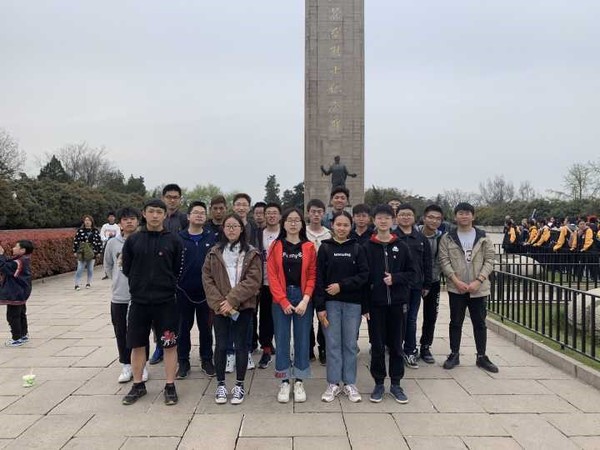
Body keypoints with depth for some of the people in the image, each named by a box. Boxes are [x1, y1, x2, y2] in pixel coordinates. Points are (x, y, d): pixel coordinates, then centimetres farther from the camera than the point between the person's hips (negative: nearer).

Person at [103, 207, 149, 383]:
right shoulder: (113, 243, 1)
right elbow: (107, 266, 15)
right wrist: (118, 280, 10)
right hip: (119, 297, 3)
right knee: (122, 334, 11)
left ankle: (142, 366, 22)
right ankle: (126, 366, 25)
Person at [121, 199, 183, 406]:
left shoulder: (174, 240, -2)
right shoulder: (133, 240, 3)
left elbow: (179, 270, 2)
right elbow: (126, 269, 8)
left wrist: (167, 285, 1)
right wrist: (141, 284, 6)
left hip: (166, 302, -2)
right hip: (138, 302, 2)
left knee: (170, 344, 4)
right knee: (137, 344, 11)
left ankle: (170, 387, 17)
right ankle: (138, 385, 27)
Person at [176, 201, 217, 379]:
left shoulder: (212, 237, 1)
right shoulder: (179, 237, 0)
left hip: (206, 291, 0)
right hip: (184, 291, 0)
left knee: (206, 327, 11)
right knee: (183, 327, 10)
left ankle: (206, 360, 26)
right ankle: (183, 362, 24)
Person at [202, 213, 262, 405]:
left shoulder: (251, 254, -1)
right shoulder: (214, 253, 6)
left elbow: (253, 281, -9)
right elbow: (207, 278, 1)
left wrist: (232, 300, -16)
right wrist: (218, 302, -11)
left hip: (243, 307, -1)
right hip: (220, 308, 1)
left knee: (240, 345, 7)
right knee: (221, 345, 7)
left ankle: (239, 385, 20)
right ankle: (220, 384, 22)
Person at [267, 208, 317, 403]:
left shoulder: (309, 247, 3)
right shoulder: (276, 246, 2)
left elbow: (312, 275, 1)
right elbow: (272, 275, -3)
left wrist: (305, 300, -10)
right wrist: (283, 301, -10)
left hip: (303, 298, 0)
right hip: (280, 299, 0)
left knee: (302, 339, 5)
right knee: (282, 339, 4)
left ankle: (299, 382, 18)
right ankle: (284, 382, 15)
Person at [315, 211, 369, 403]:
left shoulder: (358, 248, 4)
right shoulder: (325, 248, 1)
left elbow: (364, 275, -3)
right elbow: (319, 278, -2)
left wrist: (341, 285, -14)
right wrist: (320, 306, -8)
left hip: (353, 303, 1)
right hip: (331, 303, -1)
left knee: (350, 344, 7)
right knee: (333, 344, 4)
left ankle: (350, 384, 19)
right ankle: (333, 384, 15)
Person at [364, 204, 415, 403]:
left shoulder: (401, 247, 4)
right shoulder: (367, 247, 0)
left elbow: (412, 273, 6)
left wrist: (395, 278, -13)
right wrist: (365, 305, -6)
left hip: (397, 303, 1)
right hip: (375, 304, -1)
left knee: (396, 345, 9)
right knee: (377, 346, 6)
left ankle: (396, 384, 22)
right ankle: (379, 383, 20)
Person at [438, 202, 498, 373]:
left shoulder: (484, 238, 4)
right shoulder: (447, 238, 2)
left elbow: (489, 260, -1)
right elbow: (444, 260, -4)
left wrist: (478, 281, -13)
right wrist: (456, 281, -15)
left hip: (478, 288, 1)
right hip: (456, 288, -1)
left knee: (480, 323, 9)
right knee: (456, 322, 8)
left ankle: (482, 357, 22)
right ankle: (454, 355, 20)